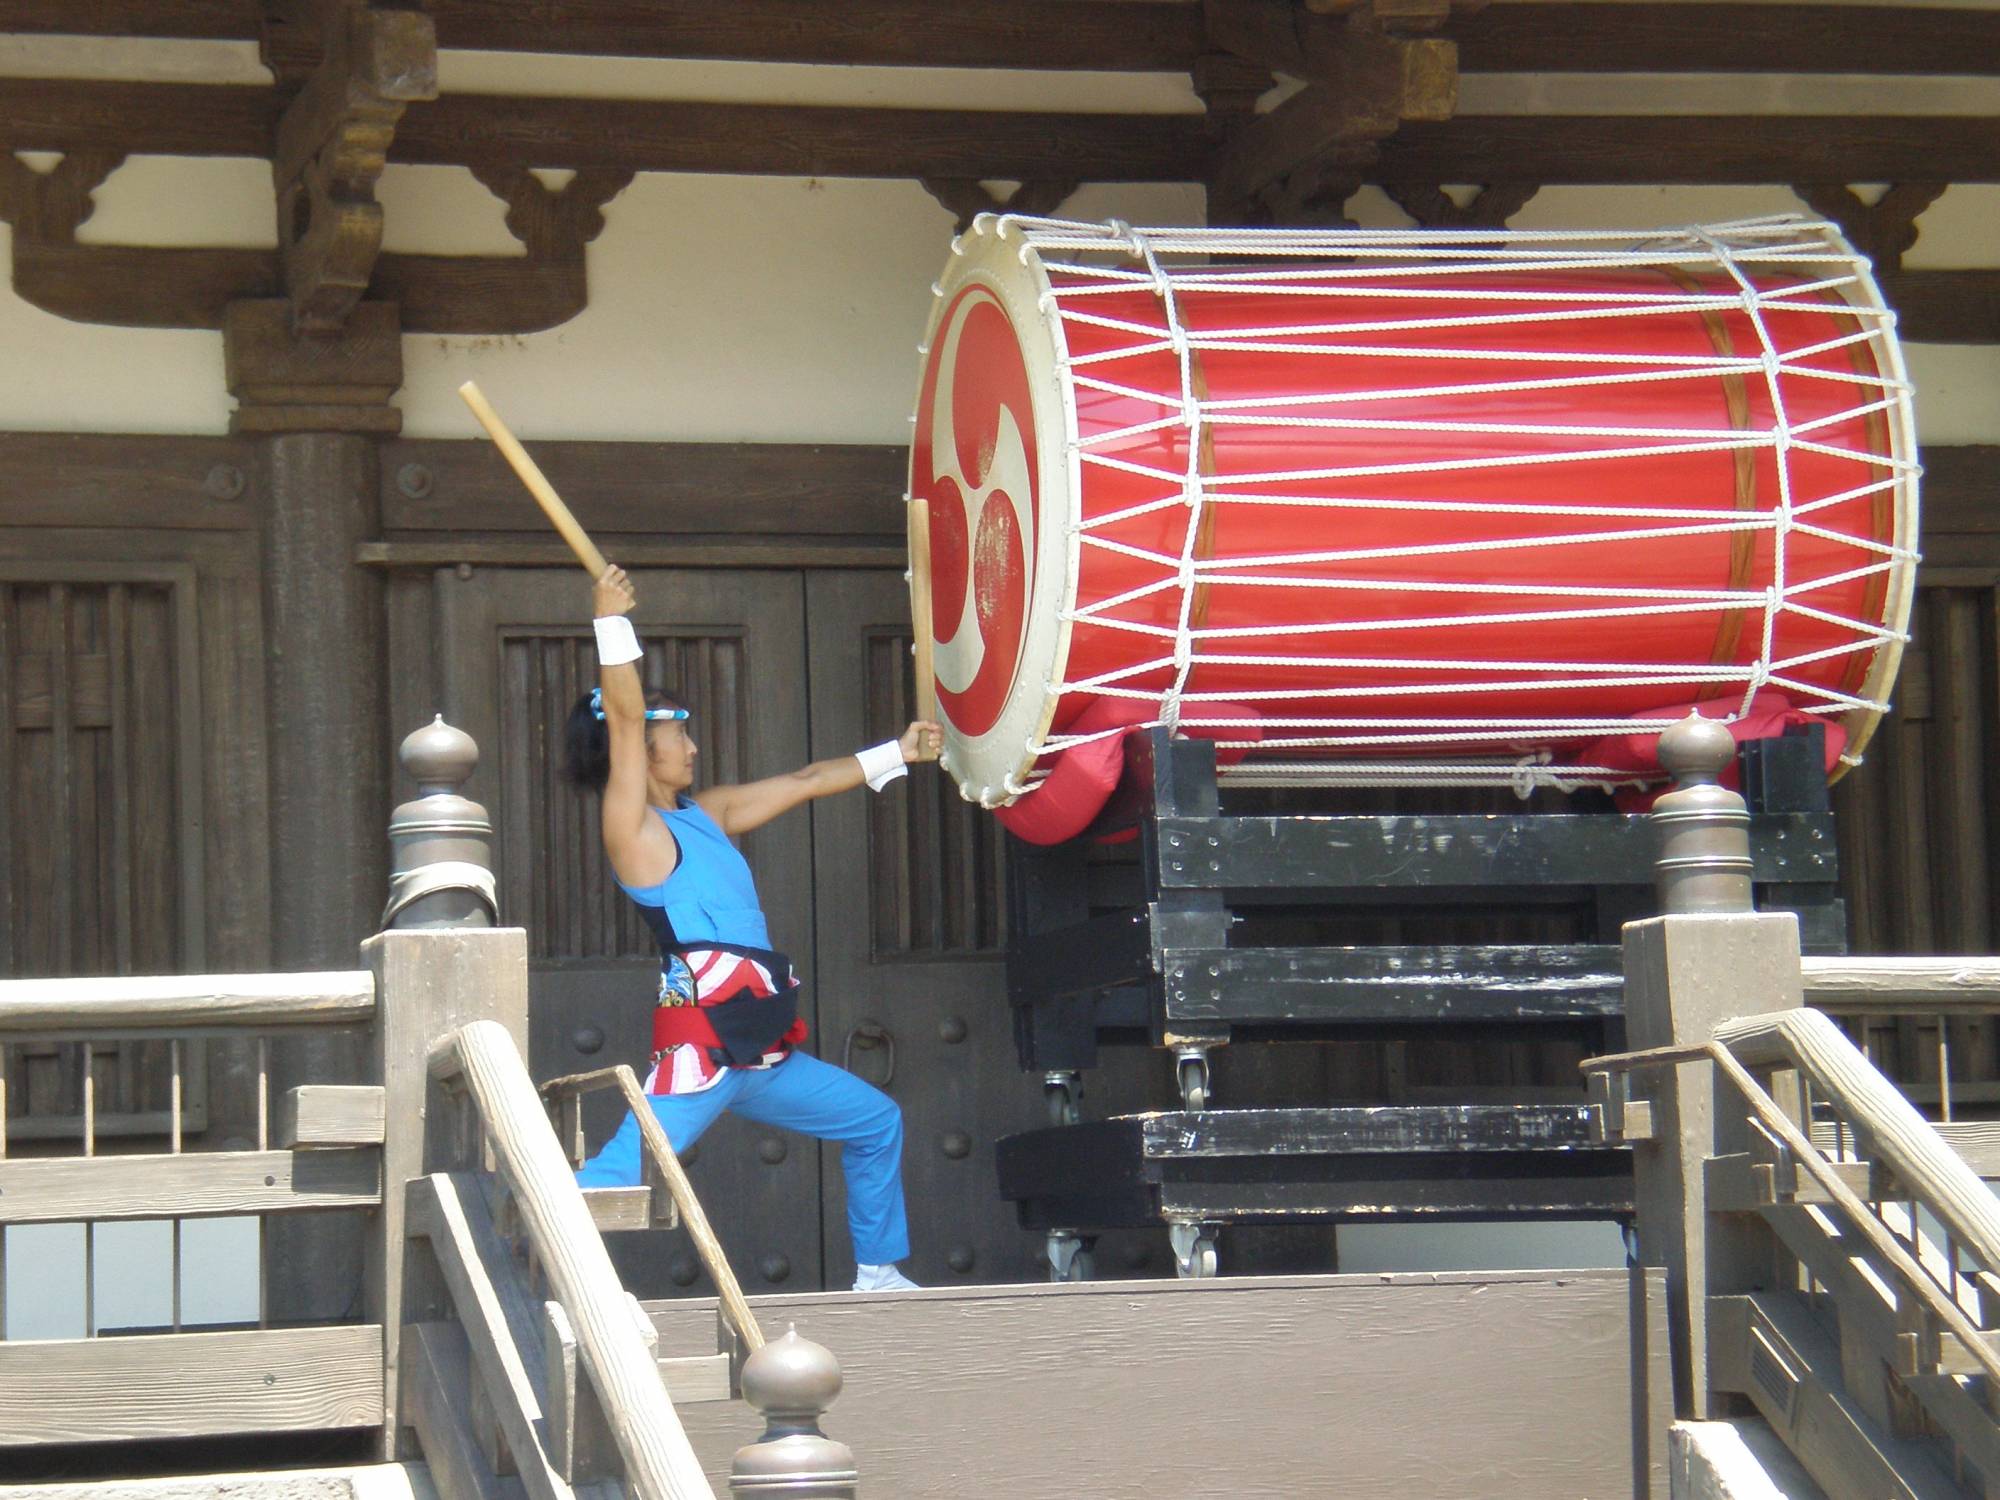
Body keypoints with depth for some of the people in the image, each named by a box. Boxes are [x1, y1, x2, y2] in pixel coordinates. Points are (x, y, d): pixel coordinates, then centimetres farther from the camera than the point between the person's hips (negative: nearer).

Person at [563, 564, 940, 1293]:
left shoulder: (705, 815, 19)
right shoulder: (631, 825, -4)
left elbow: (802, 783, 25)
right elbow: (624, 713, -16)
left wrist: (898, 753, 30)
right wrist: (611, 621, -20)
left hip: (760, 1050, 10)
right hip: (700, 1043, -10)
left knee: (877, 1123, 21)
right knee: (623, 1171, -24)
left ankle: (878, 1272, 30)